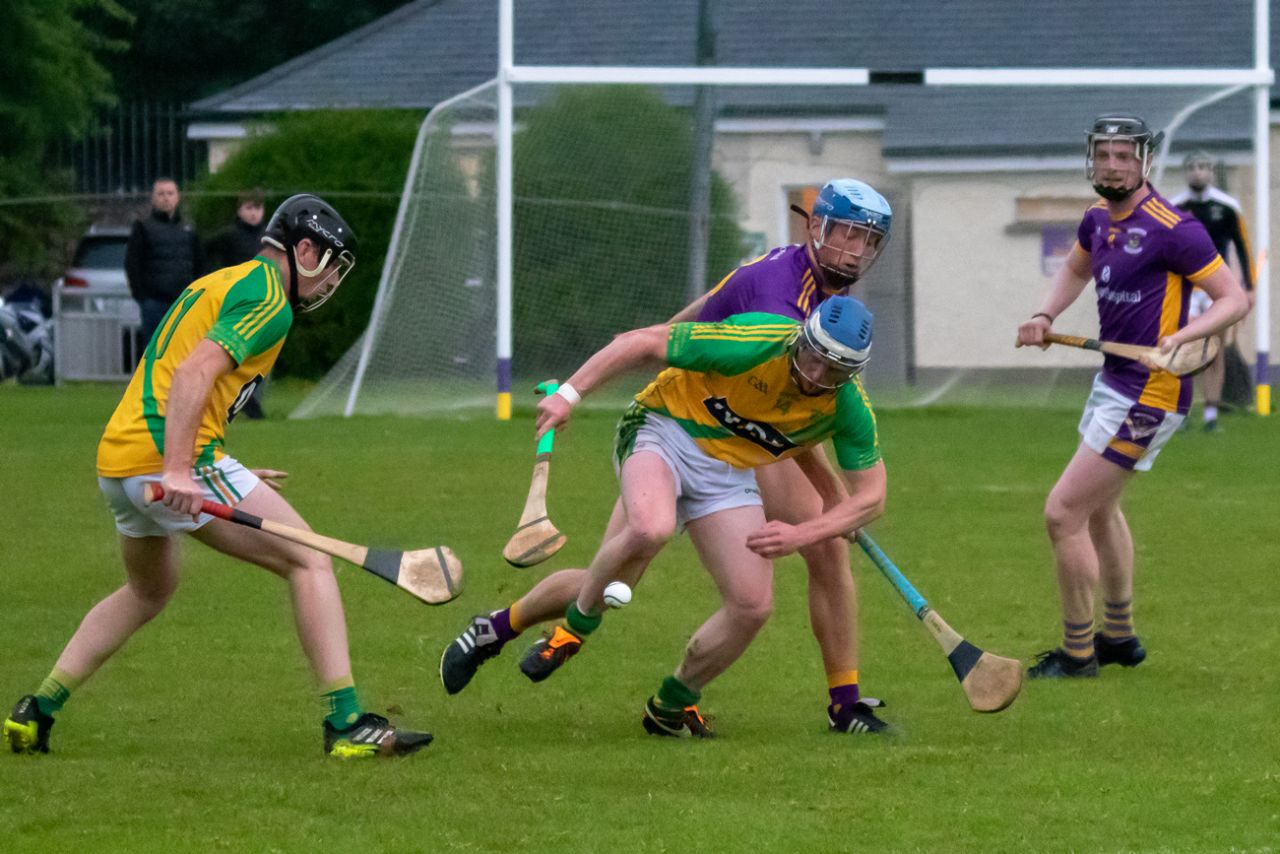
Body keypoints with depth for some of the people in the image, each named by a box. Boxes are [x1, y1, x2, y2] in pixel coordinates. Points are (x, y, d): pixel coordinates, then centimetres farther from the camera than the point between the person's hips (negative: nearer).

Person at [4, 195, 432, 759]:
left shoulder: (216, 284, 24)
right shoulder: (269, 298, -6)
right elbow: (194, 374, -21)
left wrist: (228, 478, 30)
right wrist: (179, 470, -28)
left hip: (116, 459, 10)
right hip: (167, 458, -10)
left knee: (149, 591, 32)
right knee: (309, 563, -5)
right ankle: (346, 723, -12)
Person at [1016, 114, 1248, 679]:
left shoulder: (1172, 229, -21)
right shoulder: (1100, 219, 6)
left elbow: (1234, 299, -19)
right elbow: (1076, 270, 28)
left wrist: (1182, 336, -35)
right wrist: (1045, 317, 11)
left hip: (1148, 396, -10)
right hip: (1113, 380, 10)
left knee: (1064, 514, -9)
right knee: (1099, 508, 26)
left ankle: (1077, 653, 3)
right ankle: (1119, 636, 43)